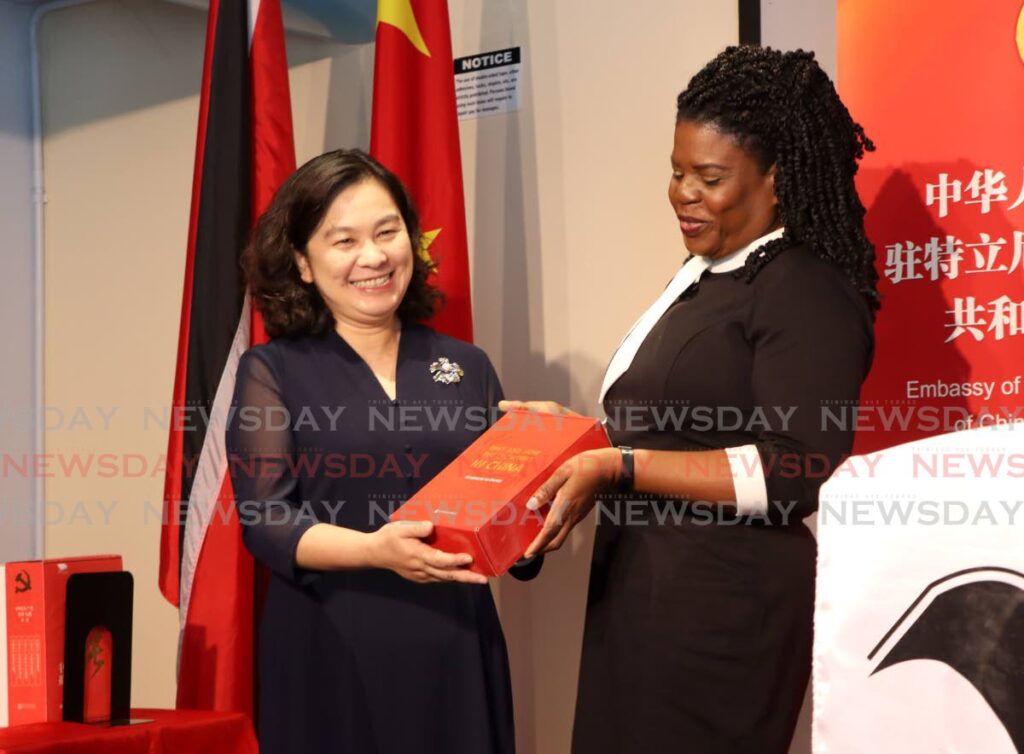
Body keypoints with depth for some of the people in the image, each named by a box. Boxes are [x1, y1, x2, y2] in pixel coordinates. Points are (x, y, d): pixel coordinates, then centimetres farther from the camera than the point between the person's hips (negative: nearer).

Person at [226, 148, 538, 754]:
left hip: (455, 655, 3)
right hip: (329, 663, -2)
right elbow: (267, 523, -8)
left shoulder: (468, 367, 9)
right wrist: (375, 550, -24)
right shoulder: (272, 371, 1)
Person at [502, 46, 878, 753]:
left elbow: (802, 472, -21)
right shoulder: (702, 279, 16)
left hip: (723, 613, -8)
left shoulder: (804, 293, -13)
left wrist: (619, 468, -21)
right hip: (638, 591, 9)